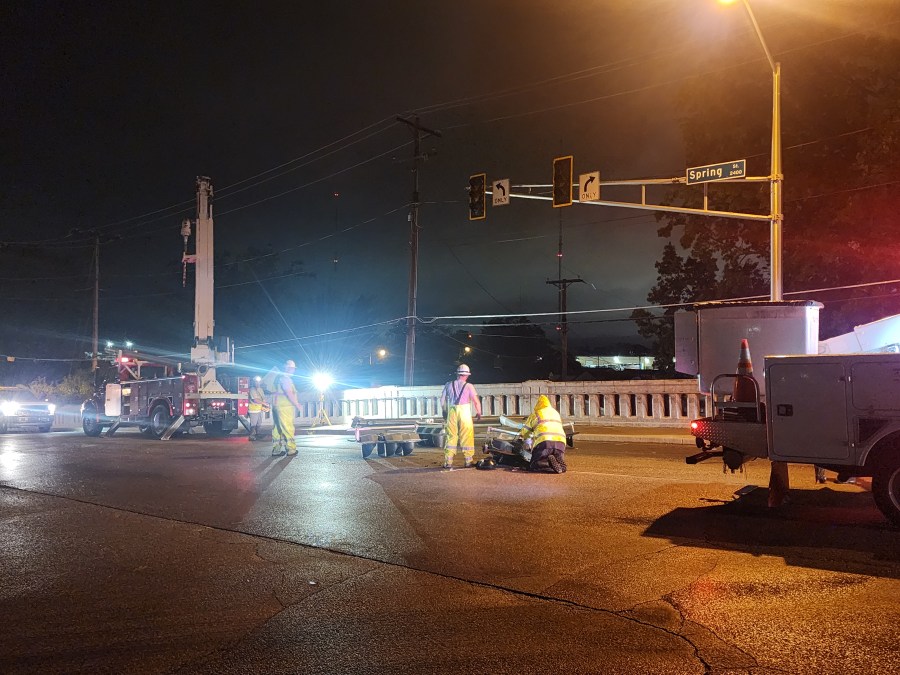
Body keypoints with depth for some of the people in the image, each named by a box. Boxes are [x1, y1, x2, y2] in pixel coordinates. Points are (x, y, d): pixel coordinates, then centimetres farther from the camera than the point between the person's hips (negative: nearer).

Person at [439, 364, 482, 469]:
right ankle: (468, 461, 10)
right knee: (467, 437, 6)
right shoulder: (468, 386, -2)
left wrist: (444, 412, 23)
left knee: (450, 436, 7)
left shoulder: (449, 384, 6)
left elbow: (442, 400, 10)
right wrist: (479, 413, 9)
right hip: (465, 413, -2)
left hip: (452, 412, 2)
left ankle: (448, 462, 6)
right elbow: (476, 401, -5)